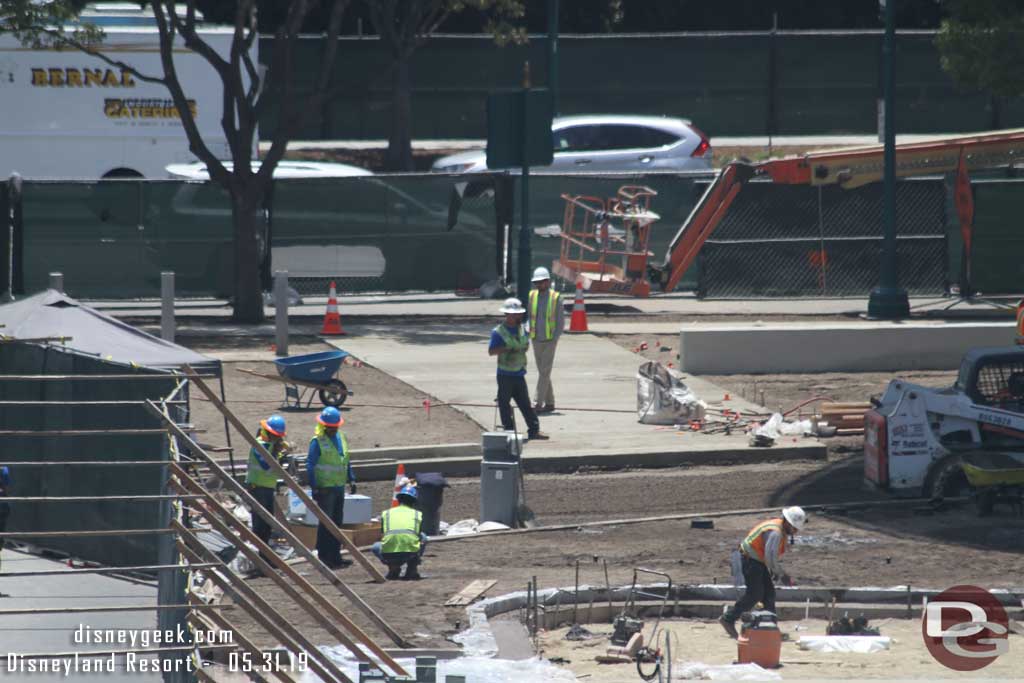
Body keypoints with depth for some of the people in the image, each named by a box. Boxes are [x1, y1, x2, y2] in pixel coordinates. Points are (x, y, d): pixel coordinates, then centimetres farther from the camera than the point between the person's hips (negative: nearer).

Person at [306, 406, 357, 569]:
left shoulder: (340, 437, 11)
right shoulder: (317, 441, -11)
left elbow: (346, 461, 21)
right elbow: (310, 465, -14)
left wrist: (351, 479, 15)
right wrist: (314, 487, -19)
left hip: (339, 487, 8)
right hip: (325, 488, -8)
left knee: (337, 522, 12)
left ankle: (335, 556, 18)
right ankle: (323, 557, -2)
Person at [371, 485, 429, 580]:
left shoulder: (386, 513, 22)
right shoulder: (418, 514, 21)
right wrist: (418, 557, 55)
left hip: (389, 555, 0)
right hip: (411, 553, 0)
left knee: (375, 547, 34)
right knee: (423, 537, 30)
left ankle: (394, 568, 11)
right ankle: (412, 569, 20)